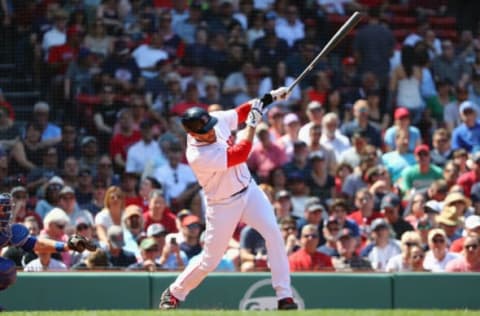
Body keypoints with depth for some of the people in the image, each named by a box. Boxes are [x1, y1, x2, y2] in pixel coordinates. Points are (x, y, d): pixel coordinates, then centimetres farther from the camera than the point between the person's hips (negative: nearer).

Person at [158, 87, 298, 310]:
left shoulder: (218, 119, -13)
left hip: (249, 190, 6)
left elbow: (240, 113, 6)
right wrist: (252, 125, -29)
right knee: (210, 261, 2)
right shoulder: (197, 156, -32)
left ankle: (284, 296, -11)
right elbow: (239, 155, -32)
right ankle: (174, 293, 27)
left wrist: (270, 98, -7)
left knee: (273, 233, -14)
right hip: (223, 205, -5)